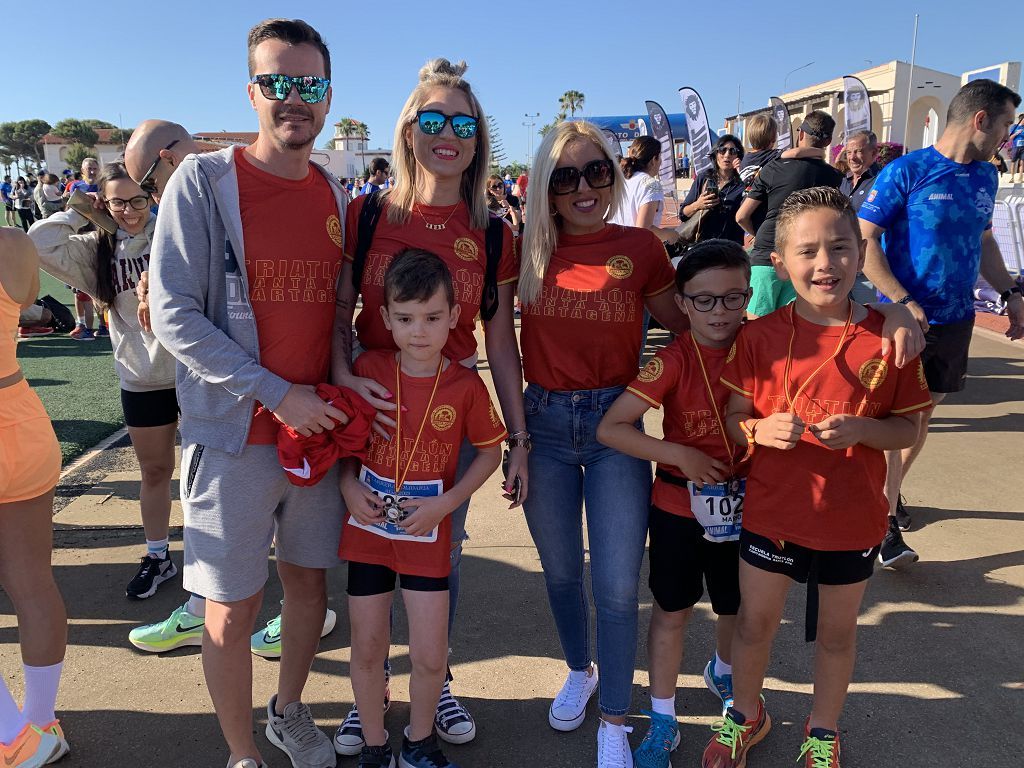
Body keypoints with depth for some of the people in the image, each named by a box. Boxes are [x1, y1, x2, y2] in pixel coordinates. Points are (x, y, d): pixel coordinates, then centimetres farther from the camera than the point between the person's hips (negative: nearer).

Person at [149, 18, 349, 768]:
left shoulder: (335, 196, 7)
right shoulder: (202, 181, -7)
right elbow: (174, 315, -13)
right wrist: (276, 394, -17)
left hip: (320, 427, 5)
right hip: (237, 433, -4)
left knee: (310, 579, 16)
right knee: (232, 611, 5)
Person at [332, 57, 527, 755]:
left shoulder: (492, 234, 0)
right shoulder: (367, 213, -2)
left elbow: (500, 341, 3)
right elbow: (338, 311, 0)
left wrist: (518, 437, 3)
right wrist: (344, 378, -19)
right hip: (370, 407, 0)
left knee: (444, 552, 12)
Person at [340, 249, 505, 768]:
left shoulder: (466, 386, -11)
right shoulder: (366, 370, -8)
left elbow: (490, 450, 0)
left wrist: (446, 502, -10)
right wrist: (349, 488, -10)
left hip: (427, 534, -1)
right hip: (367, 528, 1)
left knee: (430, 657, 5)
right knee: (368, 648, 12)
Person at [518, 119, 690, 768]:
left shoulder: (640, 247, -4)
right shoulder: (530, 249, 0)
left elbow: (686, 327, 7)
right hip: (544, 423, 2)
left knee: (617, 585, 1)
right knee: (560, 572, 18)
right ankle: (580, 671, 46)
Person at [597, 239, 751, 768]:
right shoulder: (673, 360, -18)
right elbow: (609, 428, -22)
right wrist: (677, 455, -26)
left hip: (743, 504, 3)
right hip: (679, 506, -3)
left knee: (737, 607, 21)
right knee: (672, 612, 11)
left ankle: (722, 672, 54)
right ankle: (662, 721, 29)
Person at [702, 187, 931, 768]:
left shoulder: (887, 337, -8)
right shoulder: (760, 335, -8)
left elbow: (909, 427, -2)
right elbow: (733, 418, -3)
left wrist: (862, 429, -22)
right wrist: (761, 429, -24)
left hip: (851, 519, 0)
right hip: (770, 511, 0)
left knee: (837, 631, 19)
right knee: (755, 622, 16)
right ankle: (746, 714, 44)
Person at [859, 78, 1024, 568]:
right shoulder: (906, 171, -11)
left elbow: (983, 243, 21)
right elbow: (864, 239, -15)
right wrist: (902, 302, -22)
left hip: (956, 321, 7)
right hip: (905, 320, -6)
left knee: (923, 413, 15)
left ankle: (890, 491, 32)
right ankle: (886, 521, 7)